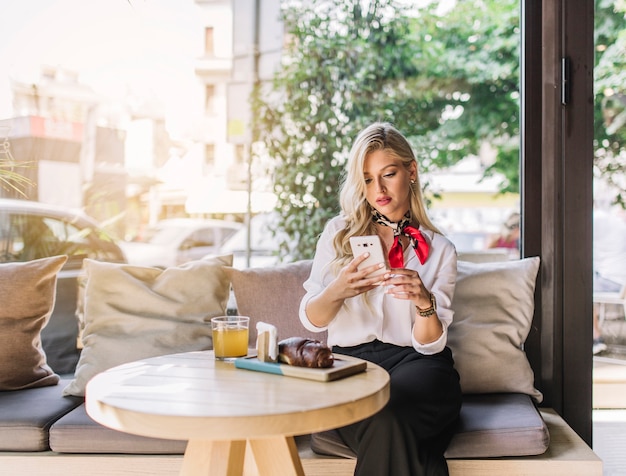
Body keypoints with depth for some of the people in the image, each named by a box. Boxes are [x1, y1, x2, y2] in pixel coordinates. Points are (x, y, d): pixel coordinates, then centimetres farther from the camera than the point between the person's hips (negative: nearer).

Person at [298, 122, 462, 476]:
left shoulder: (439, 250, 10)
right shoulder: (339, 233, 12)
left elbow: (430, 344, 2)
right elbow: (311, 320, 6)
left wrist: (424, 302, -21)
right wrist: (337, 291, -17)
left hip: (416, 363, 0)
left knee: (389, 411, -36)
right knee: (385, 423, -35)